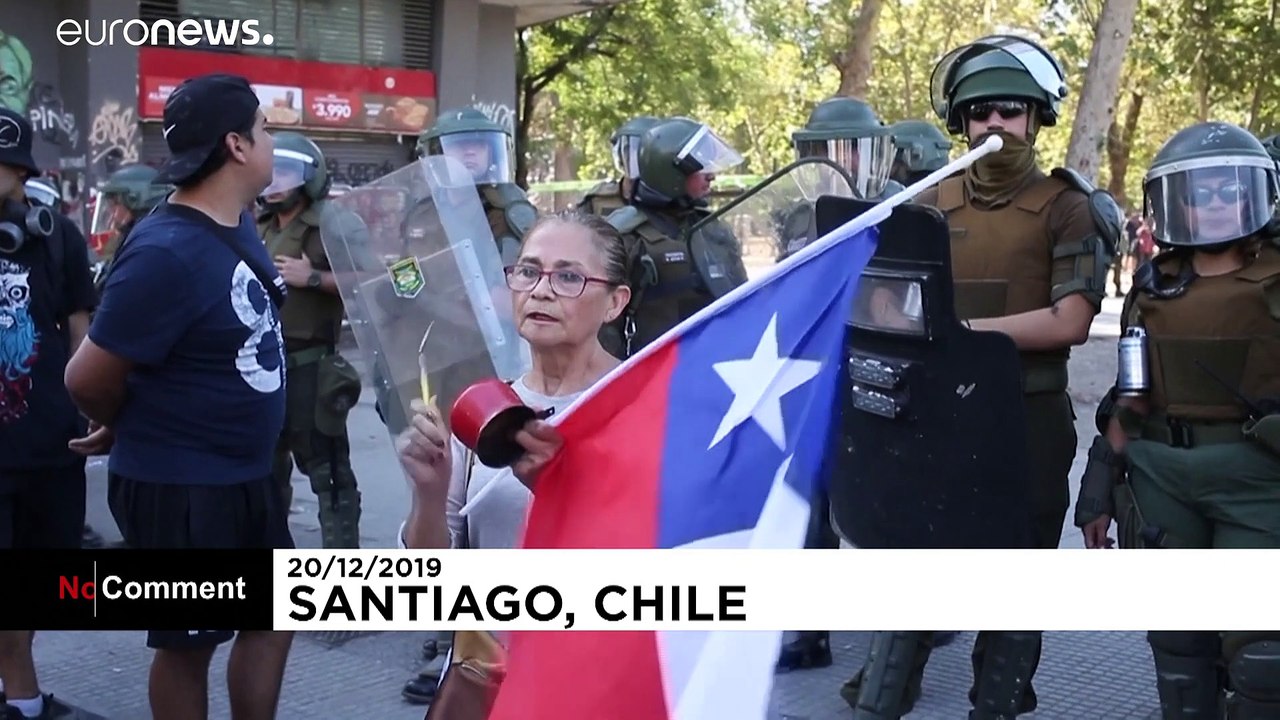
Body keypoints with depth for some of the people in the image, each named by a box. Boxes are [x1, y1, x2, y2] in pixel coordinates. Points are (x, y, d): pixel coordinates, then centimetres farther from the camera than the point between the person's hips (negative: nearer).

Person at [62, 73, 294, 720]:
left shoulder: (238, 223, 2)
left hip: (245, 474, 9)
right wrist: (135, 432, -2)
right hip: (178, 486, -8)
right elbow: (87, 378, -19)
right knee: (189, 642, 8)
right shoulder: (167, 252, -25)